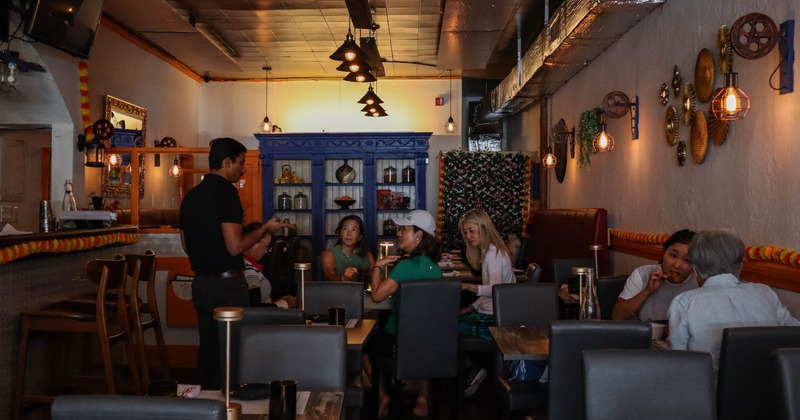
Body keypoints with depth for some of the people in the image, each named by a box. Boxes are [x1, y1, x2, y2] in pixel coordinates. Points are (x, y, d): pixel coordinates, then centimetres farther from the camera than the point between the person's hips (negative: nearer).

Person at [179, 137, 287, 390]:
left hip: (200, 282, 8)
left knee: (208, 347, 16)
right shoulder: (225, 191, -14)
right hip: (227, 283, -8)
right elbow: (235, 246, -20)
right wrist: (265, 229, -7)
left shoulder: (190, 196, 10)